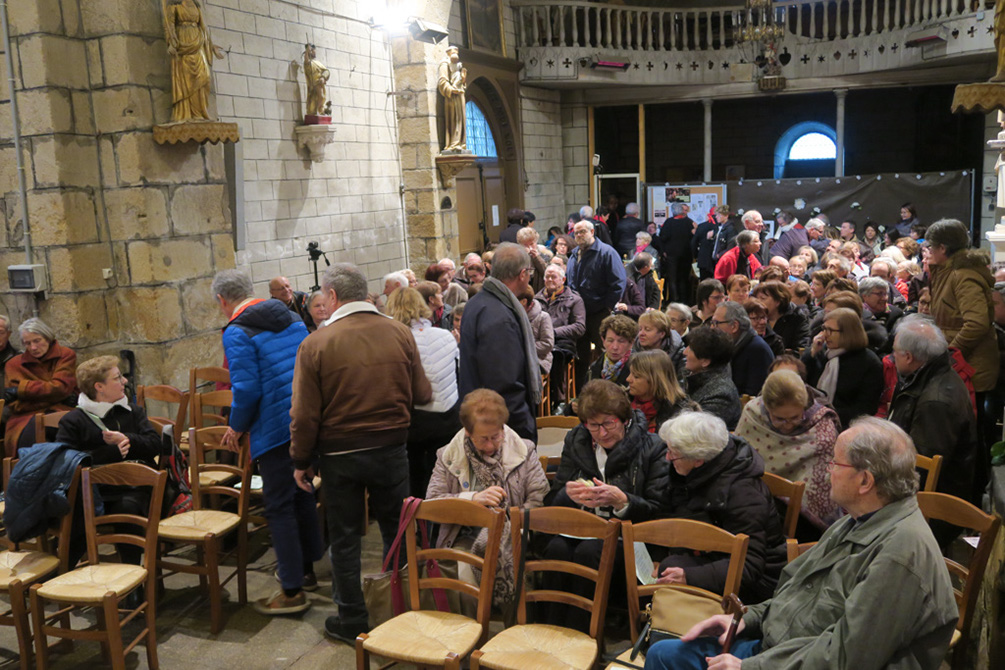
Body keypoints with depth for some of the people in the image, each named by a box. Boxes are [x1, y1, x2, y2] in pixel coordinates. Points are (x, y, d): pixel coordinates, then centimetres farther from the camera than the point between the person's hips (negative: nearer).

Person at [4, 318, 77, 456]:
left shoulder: (66, 355, 7)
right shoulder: (14, 364, 9)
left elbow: (60, 388, -6)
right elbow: (15, 405, 0)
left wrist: (21, 389, -3)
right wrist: (55, 398, -7)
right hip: (27, 418, 1)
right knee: (32, 430, -35)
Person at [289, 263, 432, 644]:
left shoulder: (316, 344, -13)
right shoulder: (400, 333, -7)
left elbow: (304, 415, -10)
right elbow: (422, 395, 0)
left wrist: (302, 461, 3)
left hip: (340, 454, -2)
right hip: (392, 449, 2)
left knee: (344, 537, 13)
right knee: (396, 530, 18)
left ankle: (352, 621, 25)